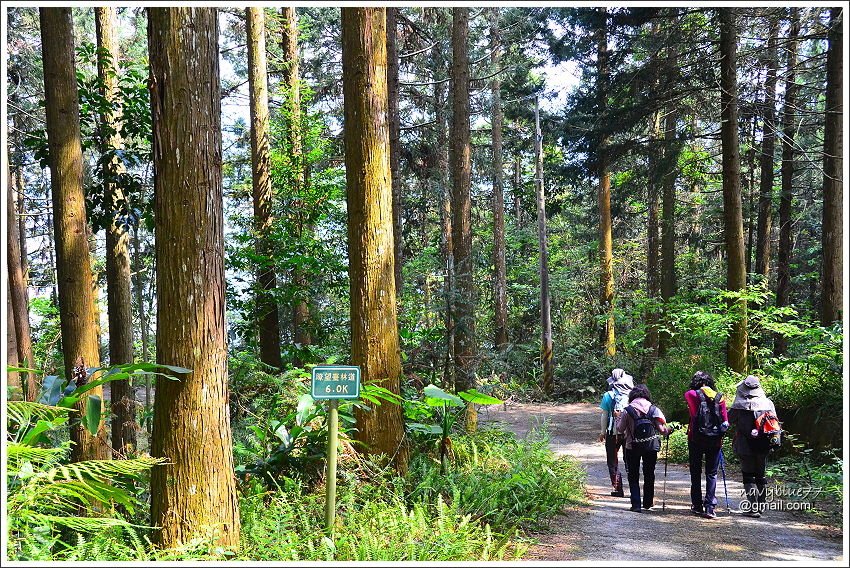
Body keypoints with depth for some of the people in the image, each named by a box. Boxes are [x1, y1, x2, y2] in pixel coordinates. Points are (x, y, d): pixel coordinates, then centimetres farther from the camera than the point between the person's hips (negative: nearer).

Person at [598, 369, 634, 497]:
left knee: (612, 460, 8)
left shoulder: (608, 395, -6)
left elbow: (605, 416, -3)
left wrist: (602, 432, 7)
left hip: (613, 432, -2)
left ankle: (617, 488, 3)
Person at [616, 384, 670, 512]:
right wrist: (668, 431, 15)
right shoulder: (653, 409, -7)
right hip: (651, 447, 2)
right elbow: (662, 429, -6)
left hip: (632, 447, -2)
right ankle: (648, 503, 27)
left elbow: (620, 429, -6)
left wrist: (619, 419, 12)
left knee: (633, 476, 8)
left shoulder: (628, 411, -11)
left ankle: (636, 504, -1)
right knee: (649, 475, 19)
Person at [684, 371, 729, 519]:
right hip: (715, 440, 2)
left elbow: (693, 414, -12)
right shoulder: (719, 397, 3)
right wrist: (720, 435, 14)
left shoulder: (691, 394, -3)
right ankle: (709, 507, 0)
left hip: (696, 439, -2)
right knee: (711, 474, 8)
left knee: (696, 473, 12)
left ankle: (697, 506, 16)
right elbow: (725, 421, 2)